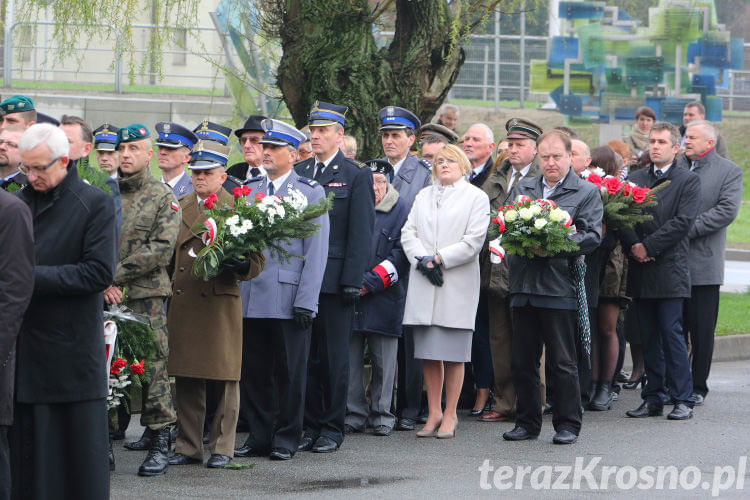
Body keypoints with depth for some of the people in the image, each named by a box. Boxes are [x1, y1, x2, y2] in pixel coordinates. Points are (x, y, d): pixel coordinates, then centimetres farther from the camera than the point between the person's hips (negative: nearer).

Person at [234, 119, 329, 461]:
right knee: (251, 371, 4)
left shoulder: (311, 193, 2)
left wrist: (305, 301, -10)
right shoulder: (248, 191, 14)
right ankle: (259, 436, 13)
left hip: (289, 298, -4)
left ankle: (286, 439, 10)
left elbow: (316, 251, -3)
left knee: (289, 372, 1)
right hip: (250, 299, 4)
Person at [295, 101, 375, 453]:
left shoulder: (356, 176, -1)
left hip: (335, 279, -4)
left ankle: (332, 428, 7)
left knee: (334, 358, 0)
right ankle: (310, 426, 12)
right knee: (306, 356, 6)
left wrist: (352, 281, -12)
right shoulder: (298, 173, 12)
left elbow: (361, 232, -5)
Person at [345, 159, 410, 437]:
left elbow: (401, 253, -3)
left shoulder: (400, 210, 3)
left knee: (383, 361, 0)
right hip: (349, 296, 2)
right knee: (350, 358, 1)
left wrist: (372, 282, -10)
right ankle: (354, 414, 7)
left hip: (384, 298, -2)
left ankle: (381, 414, 9)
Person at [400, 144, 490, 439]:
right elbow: (408, 232, 9)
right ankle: (433, 413, 10)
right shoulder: (424, 196, 18)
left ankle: (450, 415, 4)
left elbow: (473, 241, -7)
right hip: (423, 286, 4)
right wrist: (423, 261, -8)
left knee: (453, 353, -3)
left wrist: (439, 259, -11)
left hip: (458, 286, -4)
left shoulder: (476, 197, 3)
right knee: (428, 353, 4)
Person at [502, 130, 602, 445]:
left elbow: (592, 236, -5)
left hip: (559, 287, -4)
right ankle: (527, 422, 16)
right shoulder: (522, 189, 17)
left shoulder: (587, 193, 4)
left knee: (561, 362, -1)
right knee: (522, 360, 7)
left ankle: (568, 425, 7)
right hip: (523, 286, 4)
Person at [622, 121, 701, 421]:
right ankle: (653, 399, 12)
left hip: (670, 270, -5)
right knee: (648, 337, 7)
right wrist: (633, 246, -10)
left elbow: (683, 222, -10)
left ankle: (683, 400, -4)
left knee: (671, 332, -8)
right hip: (642, 272, 5)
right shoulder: (634, 180, 14)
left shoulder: (688, 181, 1)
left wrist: (648, 246, -13)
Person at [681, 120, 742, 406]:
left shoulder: (729, 172, 1)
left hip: (703, 264, -3)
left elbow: (727, 210, -11)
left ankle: (698, 387, 10)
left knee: (702, 332, 1)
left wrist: (687, 229, -17)